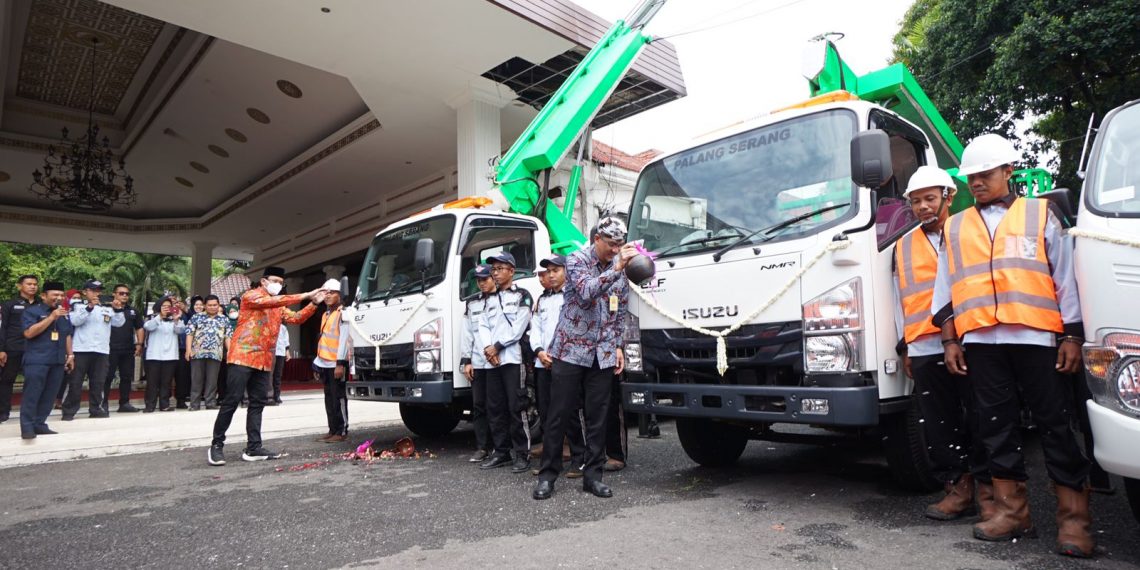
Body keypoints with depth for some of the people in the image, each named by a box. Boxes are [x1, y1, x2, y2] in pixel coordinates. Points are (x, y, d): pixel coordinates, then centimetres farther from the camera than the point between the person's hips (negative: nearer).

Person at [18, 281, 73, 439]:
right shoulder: (31, 311, -3)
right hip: (37, 360, -6)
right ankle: (27, 427, -3)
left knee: (49, 396, 6)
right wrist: (52, 317, -19)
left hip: (58, 361, 6)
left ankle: (40, 425, 11)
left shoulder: (64, 314, 16)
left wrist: (70, 355, 17)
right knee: (32, 394, -6)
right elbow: (28, 333, -16)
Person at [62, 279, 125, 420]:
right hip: (81, 349, -4)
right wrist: (89, 307, -23)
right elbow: (75, 321, -14)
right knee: (75, 382, 0)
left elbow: (119, 323, 5)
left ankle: (95, 409, 16)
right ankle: (69, 411, 6)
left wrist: (118, 310, -12)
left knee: (98, 382, 9)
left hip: (101, 350, 4)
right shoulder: (78, 306, 3)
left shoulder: (107, 307, 14)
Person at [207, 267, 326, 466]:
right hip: (242, 358, -7)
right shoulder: (251, 296, -3)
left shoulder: (279, 306, 19)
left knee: (257, 404, 6)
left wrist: (313, 304, -7)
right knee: (231, 401, -5)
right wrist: (305, 296, -26)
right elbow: (272, 301, -21)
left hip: (264, 362, 7)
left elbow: (296, 318, 8)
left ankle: (253, 448, 9)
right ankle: (217, 445, 6)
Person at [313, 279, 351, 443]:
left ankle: (342, 432, 2)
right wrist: (318, 363, 16)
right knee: (329, 399, 10)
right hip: (325, 363, 8)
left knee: (339, 398, -4)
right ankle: (333, 431, 17)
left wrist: (340, 363, -20)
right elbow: (324, 339, 20)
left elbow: (344, 338, -15)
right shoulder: (325, 314, 19)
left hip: (337, 363, -8)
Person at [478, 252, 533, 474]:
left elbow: (519, 327, -8)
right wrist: (488, 348, -5)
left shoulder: (522, 295, 2)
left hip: (513, 358, -6)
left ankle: (522, 453, 1)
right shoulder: (491, 299, 21)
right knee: (494, 407, 8)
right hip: (491, 360, 6)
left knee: (516, 407, -7)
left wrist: (497, 346, -8)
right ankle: (501, 451, 18)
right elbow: (483, 326, 12)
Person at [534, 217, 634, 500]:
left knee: (598, 418, 7)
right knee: (559, 416, 2)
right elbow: (587, 292, -25)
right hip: (570, 350, -4)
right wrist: (616, 269, -31)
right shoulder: (576, 261, -6)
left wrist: (618, 346, 10)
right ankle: (547, 475, 13)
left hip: (603, 355, 4)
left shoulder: (619, 266, 9)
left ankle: (593, 475, 18)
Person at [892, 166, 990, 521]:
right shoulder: (903, 246, 18)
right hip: (924, 349, 3)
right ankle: (958, 489, 14)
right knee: (940, 424, 5)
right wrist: (905, 347, 12)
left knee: (979, 420, 1)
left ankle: (989, 491, 11)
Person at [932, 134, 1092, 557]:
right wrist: (949, 339, 6)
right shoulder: (955, 228, 16)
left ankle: (1074, 518, 8)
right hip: (980, 340, 2)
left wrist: (1072, 335, 1)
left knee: (1054, 423, 0)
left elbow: (1065, 277, 8)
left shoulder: (1040, 215, 11)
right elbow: (945, 286, 14)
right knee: (997, 424, 4)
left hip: (1035, 335, -2)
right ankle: (1012, 510, 12)